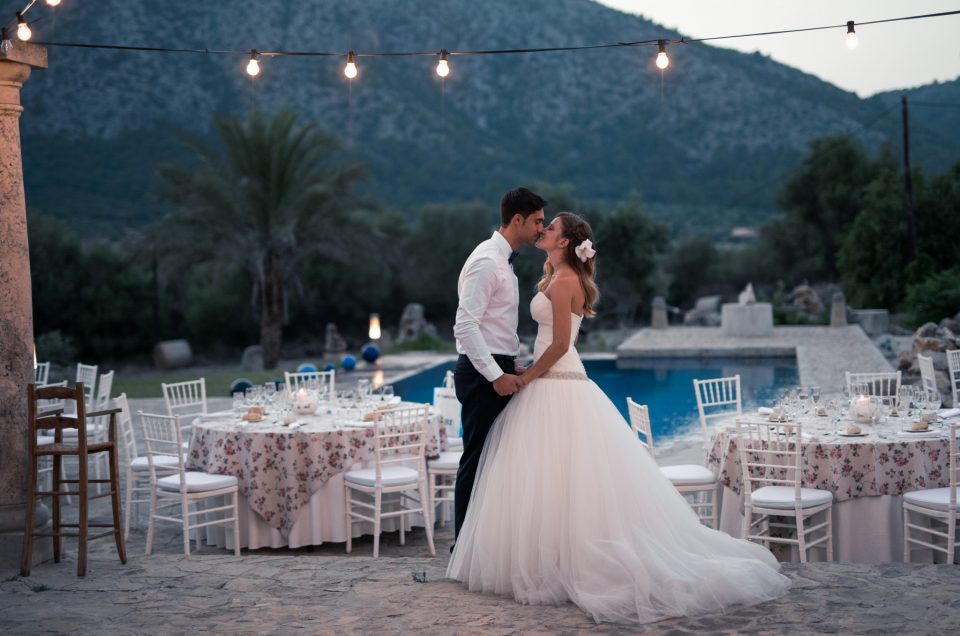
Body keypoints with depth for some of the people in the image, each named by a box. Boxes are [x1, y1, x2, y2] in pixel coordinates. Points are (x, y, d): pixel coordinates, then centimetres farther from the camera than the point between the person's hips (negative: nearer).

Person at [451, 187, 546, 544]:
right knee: (477, 461, -4)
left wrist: (511, 367, 13)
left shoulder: (503, 261, 16)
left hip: (499, 372, 10)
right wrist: (496, 375, -22)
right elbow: (465, 326, -22)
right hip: (483, 376, -10)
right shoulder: (486, 261, -15)